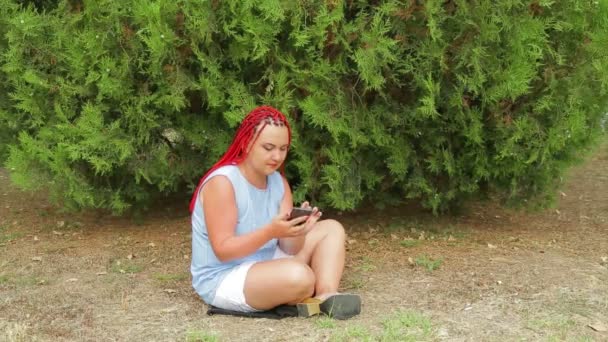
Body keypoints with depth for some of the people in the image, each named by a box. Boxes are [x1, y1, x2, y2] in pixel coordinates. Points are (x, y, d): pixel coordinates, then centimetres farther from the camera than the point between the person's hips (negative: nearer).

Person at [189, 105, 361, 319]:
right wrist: (270, 232, -35)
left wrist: (298, 230, -27)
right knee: (299, 276, -35)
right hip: (223, 280, -9)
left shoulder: (279, 182, 3)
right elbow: (223, 250, -24)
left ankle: (326, 297, -15)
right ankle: (307, 299, 0)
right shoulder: (222, 183, -20)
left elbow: (291, 248, -4)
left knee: (331, 229, 5)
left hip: (265, 267, 9)